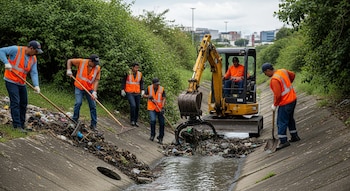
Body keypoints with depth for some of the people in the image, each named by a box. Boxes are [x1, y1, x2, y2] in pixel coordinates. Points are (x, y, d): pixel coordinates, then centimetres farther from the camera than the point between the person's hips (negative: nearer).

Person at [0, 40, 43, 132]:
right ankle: (17, 125, -11)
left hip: (22, 83, 7)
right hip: (11, 81, -7)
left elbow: (34, 73, -3)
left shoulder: (34, 59, 3)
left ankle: (22, 124, 24)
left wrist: (36, 85, -18)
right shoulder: (16, 50, -14)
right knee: (15, 102, -12)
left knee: (23, 103, 11)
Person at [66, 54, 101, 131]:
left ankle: (93, 124, 11)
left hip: (90, 89, 2)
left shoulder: (97, 68, -13)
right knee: (78, 103, -16)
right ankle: (74, 121, 0)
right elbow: (69, 61, -5)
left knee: (93, 106, 1)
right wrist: (69, 70, -19)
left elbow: (96, 80, -12)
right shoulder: (81, 62, -17)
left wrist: (94, 92, -22)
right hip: (79, 88, -2)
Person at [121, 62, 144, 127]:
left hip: (137, 93, 4)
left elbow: (141, 83, 13)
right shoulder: (128, 73, -6)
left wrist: (142, 90, 2)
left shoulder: (140, 74, 3)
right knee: (133, 105, -19)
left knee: (137, 107, 6)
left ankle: (135, 121, 20)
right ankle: (132, 120, -4)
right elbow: (123, 81, 3)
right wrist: (122, 90, -1)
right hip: (129, 93, -4)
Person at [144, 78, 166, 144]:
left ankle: (160, 137, 19)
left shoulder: (162, 89, -3)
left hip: (160, 108, 1)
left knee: (162, 123, 3)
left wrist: (163, 107, -16)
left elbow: (163, 99, -5)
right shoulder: (149, 88, 1)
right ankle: (152, 135, 2)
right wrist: (148, 96, -11)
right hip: (152, 108, -1)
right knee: (153, 120, -19)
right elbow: (144, 95, 11)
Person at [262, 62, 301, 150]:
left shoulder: (274, 80, -23)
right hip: (293, 98, 10)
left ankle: (283, 141, 0)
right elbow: (292, 75, 21)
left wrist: (275, 105, -9)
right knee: (290, 119, 23)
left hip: (285, 103, -10)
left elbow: (277, 95, -24)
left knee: (282, 122, -3)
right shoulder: (283, 71, 3)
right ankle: (294, 136, 33)